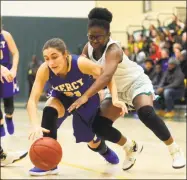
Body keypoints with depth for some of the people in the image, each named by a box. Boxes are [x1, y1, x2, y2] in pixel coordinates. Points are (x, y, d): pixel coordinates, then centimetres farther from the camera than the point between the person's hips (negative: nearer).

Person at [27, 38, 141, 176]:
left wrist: (115, 99, -40)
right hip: (63, 98, 1)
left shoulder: (81, 63, -39)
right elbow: (32, 100, -40)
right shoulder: (44, 70, -35)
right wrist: (35, 125, -58)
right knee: (49, 110, -33)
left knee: (92, 143, 11)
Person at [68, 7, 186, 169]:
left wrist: (85, 96, -61)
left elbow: (106, 76, -51)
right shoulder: (88, 48, -10)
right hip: (117, 89, 8)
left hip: (137, 84, -7)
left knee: (146, 114, -35)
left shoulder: (113, 49, -33)